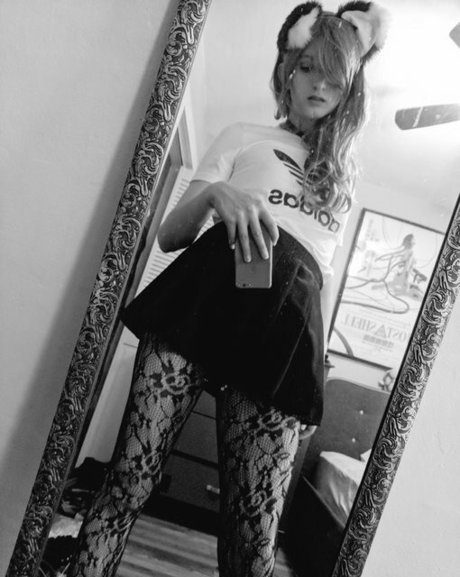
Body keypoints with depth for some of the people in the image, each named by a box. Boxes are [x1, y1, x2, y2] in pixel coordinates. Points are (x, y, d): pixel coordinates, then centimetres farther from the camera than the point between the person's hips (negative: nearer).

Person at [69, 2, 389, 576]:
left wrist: (310, 377, 15)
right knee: (129, 478, -10)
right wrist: (213, 194, -10)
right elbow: (169, 235, 11)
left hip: (286, 332, 2)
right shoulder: (244, 136, 19)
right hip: (205, 296, -1)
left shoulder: (342, 176, 28)